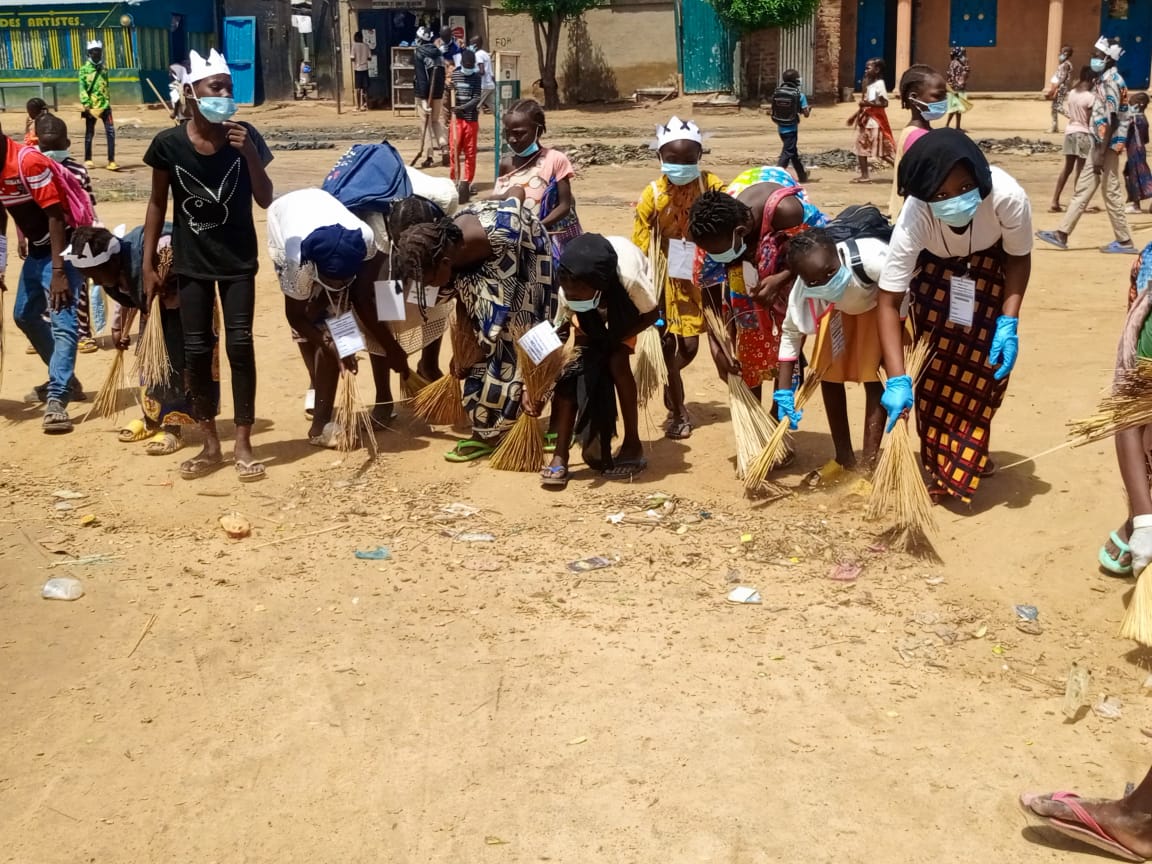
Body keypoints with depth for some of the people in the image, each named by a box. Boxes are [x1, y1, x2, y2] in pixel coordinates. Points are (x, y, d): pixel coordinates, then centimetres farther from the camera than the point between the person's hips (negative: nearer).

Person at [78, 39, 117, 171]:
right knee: (89, 133, 8)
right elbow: (82, 88, -8)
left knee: (111, 132, -9)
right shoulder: (84, 69, -2)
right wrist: (86, 104, -16)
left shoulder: (103, 68, 12)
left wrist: (107, 102, 14)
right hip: (91, 106, -3)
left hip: (104, 105, 3)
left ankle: (111, 161, -9)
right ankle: (87, 160, 19)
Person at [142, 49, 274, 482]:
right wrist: (148, 263, -1)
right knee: (197, 350, 4)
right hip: (191, 263, 0)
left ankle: (243, 445, 6)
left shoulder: (245, 137, -8)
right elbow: (158, 204, 0)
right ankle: (210, 445, 17)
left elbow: (265, 200, -8)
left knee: (240, 346, -3)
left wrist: (249, 155, -23)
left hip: (238, 261, 0)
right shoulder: (169, 143, -9)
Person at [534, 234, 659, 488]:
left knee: (616, 360, -22)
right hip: (597, 308, 2)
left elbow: (653, 314, -23)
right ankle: (560, 455, -14)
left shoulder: (629, 278, -44)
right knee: (574, 363, -15)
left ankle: (632, 446, -6)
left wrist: (613, 340, -29)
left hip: (626, 298, -2)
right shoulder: (570, 289, -36)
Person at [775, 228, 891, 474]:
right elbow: (791, 333, -15)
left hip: (881, 303, -3)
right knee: (828, 373, -2)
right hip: (839, 307, 4)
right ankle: (844, 458, 13)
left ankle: (870, 465, -9)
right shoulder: (802, 293, -32)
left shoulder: (871, 259, -45)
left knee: (871, 376, -14)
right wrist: (784, 389, -19)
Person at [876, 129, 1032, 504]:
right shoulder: (914, 219, -41)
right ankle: (940, 462, 10)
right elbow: (888, 301, -37)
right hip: (934, 265, -1)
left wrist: (1009, 325, -29)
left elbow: (1019, 258, -19)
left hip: (989, 263, 1)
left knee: (986, 362, 2)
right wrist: (896, 380, -43)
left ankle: (968, 452, 23)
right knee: (936, 364, -7)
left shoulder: (1008, 197, -40)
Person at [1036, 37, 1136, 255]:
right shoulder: (1106, 80, 14)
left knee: (1111, 193, -3)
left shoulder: (1111, 81, -15)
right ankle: (1062, 234, 10)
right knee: (1083, 190, 8)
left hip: (1108, 145, -10)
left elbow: (1110, 120, -20)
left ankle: (1124, 241, 4)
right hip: (1101, 144, 10)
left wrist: (1101, 153, -21)